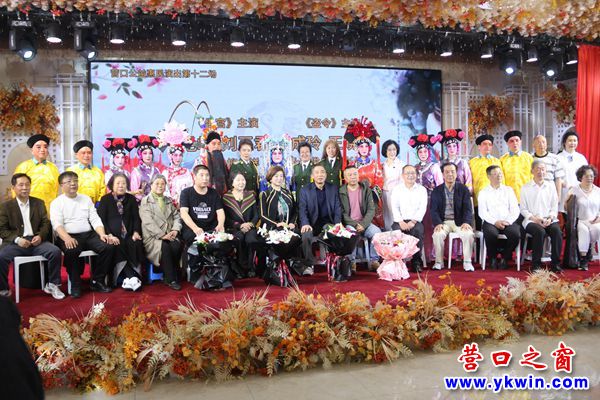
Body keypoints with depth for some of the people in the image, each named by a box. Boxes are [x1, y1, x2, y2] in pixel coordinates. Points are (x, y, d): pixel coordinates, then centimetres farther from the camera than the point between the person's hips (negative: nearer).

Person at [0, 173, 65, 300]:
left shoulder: (39, 203, 14)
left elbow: (46, 223, 10)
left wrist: (40, 236, -11)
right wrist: (17, 239, -17)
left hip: (36, 241, 2)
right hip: (15, 242, -1)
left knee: (55, 251, -25)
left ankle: (52, 285, -8)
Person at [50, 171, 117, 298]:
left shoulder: (86, 199, 17)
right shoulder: (56, 203, 6)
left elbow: (95, 219, 10)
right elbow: (57, 224, -9)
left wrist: (102, 235, -9)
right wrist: (67, 238, -28)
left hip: (89, 235, 4)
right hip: (69, 237, -4)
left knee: (109, 246, -22)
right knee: (71, 251, -37)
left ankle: (97, 281, -7)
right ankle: (75, 284, -15)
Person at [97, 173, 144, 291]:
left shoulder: (131, 199, 16)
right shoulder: (105, 199, 8)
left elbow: (136, 218, 12)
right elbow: (101, 219, 0)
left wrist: (136, 232, -7)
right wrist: (109, 235, -15)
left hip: (128, 234, 2)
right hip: (113, 235, -2)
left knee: (136, 245, -29)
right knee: (118, 247, -32)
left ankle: (128, 277, -26)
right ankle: (132, 277, -30)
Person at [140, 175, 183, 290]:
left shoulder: (169, 201, 24)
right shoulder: (145, 201, 5)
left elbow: (176, 216, 15)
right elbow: (148, 222, -8)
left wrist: (175, 229, -6)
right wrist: (162, 235, -17)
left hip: (169, 235, 4)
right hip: (152, 237, -4)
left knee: (177, 245, -28)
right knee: (165, 247, -33)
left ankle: (167, 276, -11)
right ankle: (171, 280, -22)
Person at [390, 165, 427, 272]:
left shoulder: (422, 189, 10)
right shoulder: (396, 190, 11)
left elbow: (422, 208, 0)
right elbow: (395, 208, 1)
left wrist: (413, 221, -15)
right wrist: (401, 222, -14)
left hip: (415, 221, 0)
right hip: (400, 220, 0)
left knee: (418, 231, -32)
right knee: (396, 231, -32)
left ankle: (417, 261, -20)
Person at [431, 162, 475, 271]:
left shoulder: (463, 189, 6)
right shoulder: (436, 191, 7)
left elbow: (467, 208, -1)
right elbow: (434, 210, -1)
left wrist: (466, 222, -20)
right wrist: (438, 223, -20)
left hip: (459, 221, 0)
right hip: (443, 221, 0)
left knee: (468, 234, -29)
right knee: (438, 234, -30)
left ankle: (467, 262, -12)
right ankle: (439, 261, -13)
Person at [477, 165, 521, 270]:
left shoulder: (509, 190, 18)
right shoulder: (483, 193, 12)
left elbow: (515, 210, 8)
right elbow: (482, 212, 1)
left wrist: (508, 221, -10)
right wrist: (495, 222, -15)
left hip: (508, 222, 2)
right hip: (491, 222, -2)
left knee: (515, 233, -31)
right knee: (490, 233, -35)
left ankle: (505, 258, -5)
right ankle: (493, 258, -8)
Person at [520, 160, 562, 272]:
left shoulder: (551, 186, 14)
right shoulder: (526, 188, 7)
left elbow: (554, 207, 11)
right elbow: (523, 209, 3)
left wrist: (550, 218, -8)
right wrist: (534, 218, -12)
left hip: (549, 220, 2)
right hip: (531, 221, -2)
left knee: (557, 231, -29)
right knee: (540, 231, -33)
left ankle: (556, 263, -17)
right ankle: (536, 263, -22)